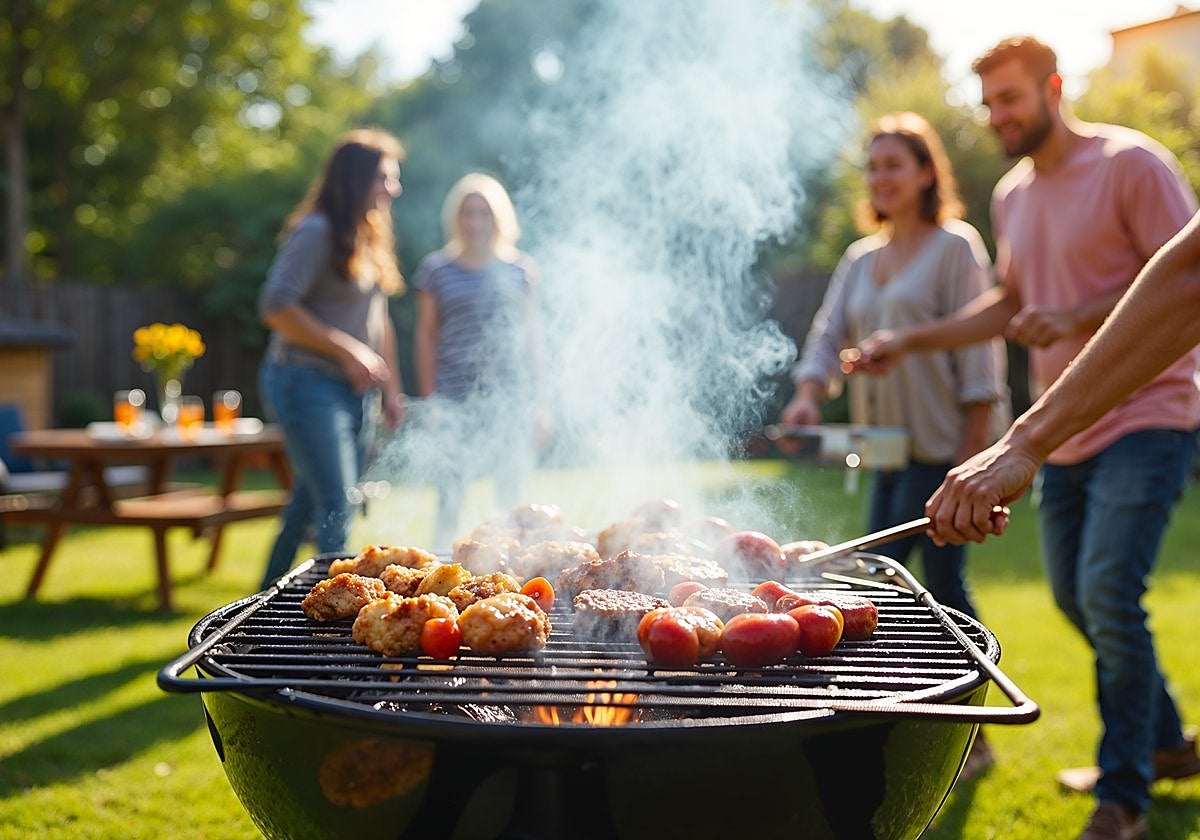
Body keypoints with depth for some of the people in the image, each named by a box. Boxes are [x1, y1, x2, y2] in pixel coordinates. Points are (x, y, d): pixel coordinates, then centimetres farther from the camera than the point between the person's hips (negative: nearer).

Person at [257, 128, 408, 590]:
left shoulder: (371, 237, 15)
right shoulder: (317, 232, -12)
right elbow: (276, 306, -20)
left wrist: (391, 389, 18)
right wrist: (347, 350, -18)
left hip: (353, 391, 8)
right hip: (308, 383, -8)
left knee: (310, 506, 14)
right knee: (336, 508, -12)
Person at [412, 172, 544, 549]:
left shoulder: (521, 268, 8)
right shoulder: (436, 269, 5)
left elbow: (530, 334, 11)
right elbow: (426, 335, 8)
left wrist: (535, 402, 9)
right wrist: (430, 399, 3)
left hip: (511, 400, 1)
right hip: (455, 401, -1)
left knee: (512, 497, 5)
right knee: (450, 497, -3)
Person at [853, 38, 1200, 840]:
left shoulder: (1131, 163, -10)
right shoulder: (1012, 194, 12)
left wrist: (1075, 318, -23)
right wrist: (909, 340, 13)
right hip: (1066, 431, 8)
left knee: (1109, 594, -15)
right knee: (1076, 596, 13)